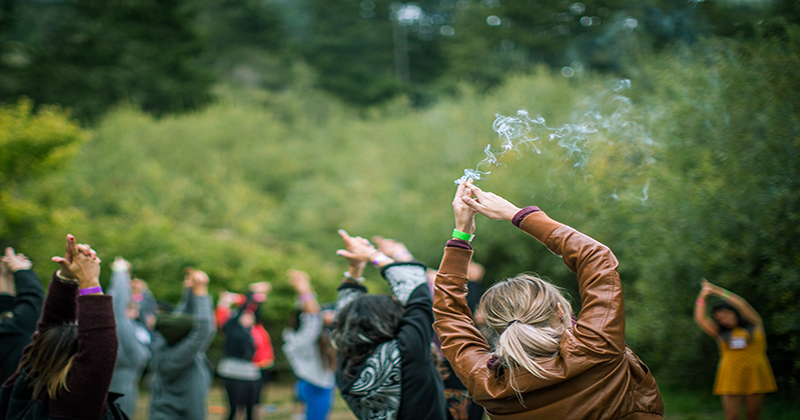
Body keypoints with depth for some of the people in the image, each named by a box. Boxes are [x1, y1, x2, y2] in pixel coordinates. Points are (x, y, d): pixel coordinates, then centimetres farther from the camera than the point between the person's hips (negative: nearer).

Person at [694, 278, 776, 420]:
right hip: (732, 377, 1)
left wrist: (718, 291, -5)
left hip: (755, 375, -1)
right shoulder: (720, 333, 13)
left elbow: (742, 304, -3)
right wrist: (702, 297, -7)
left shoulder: (754, 325, 9)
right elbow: (700, 319, 4)